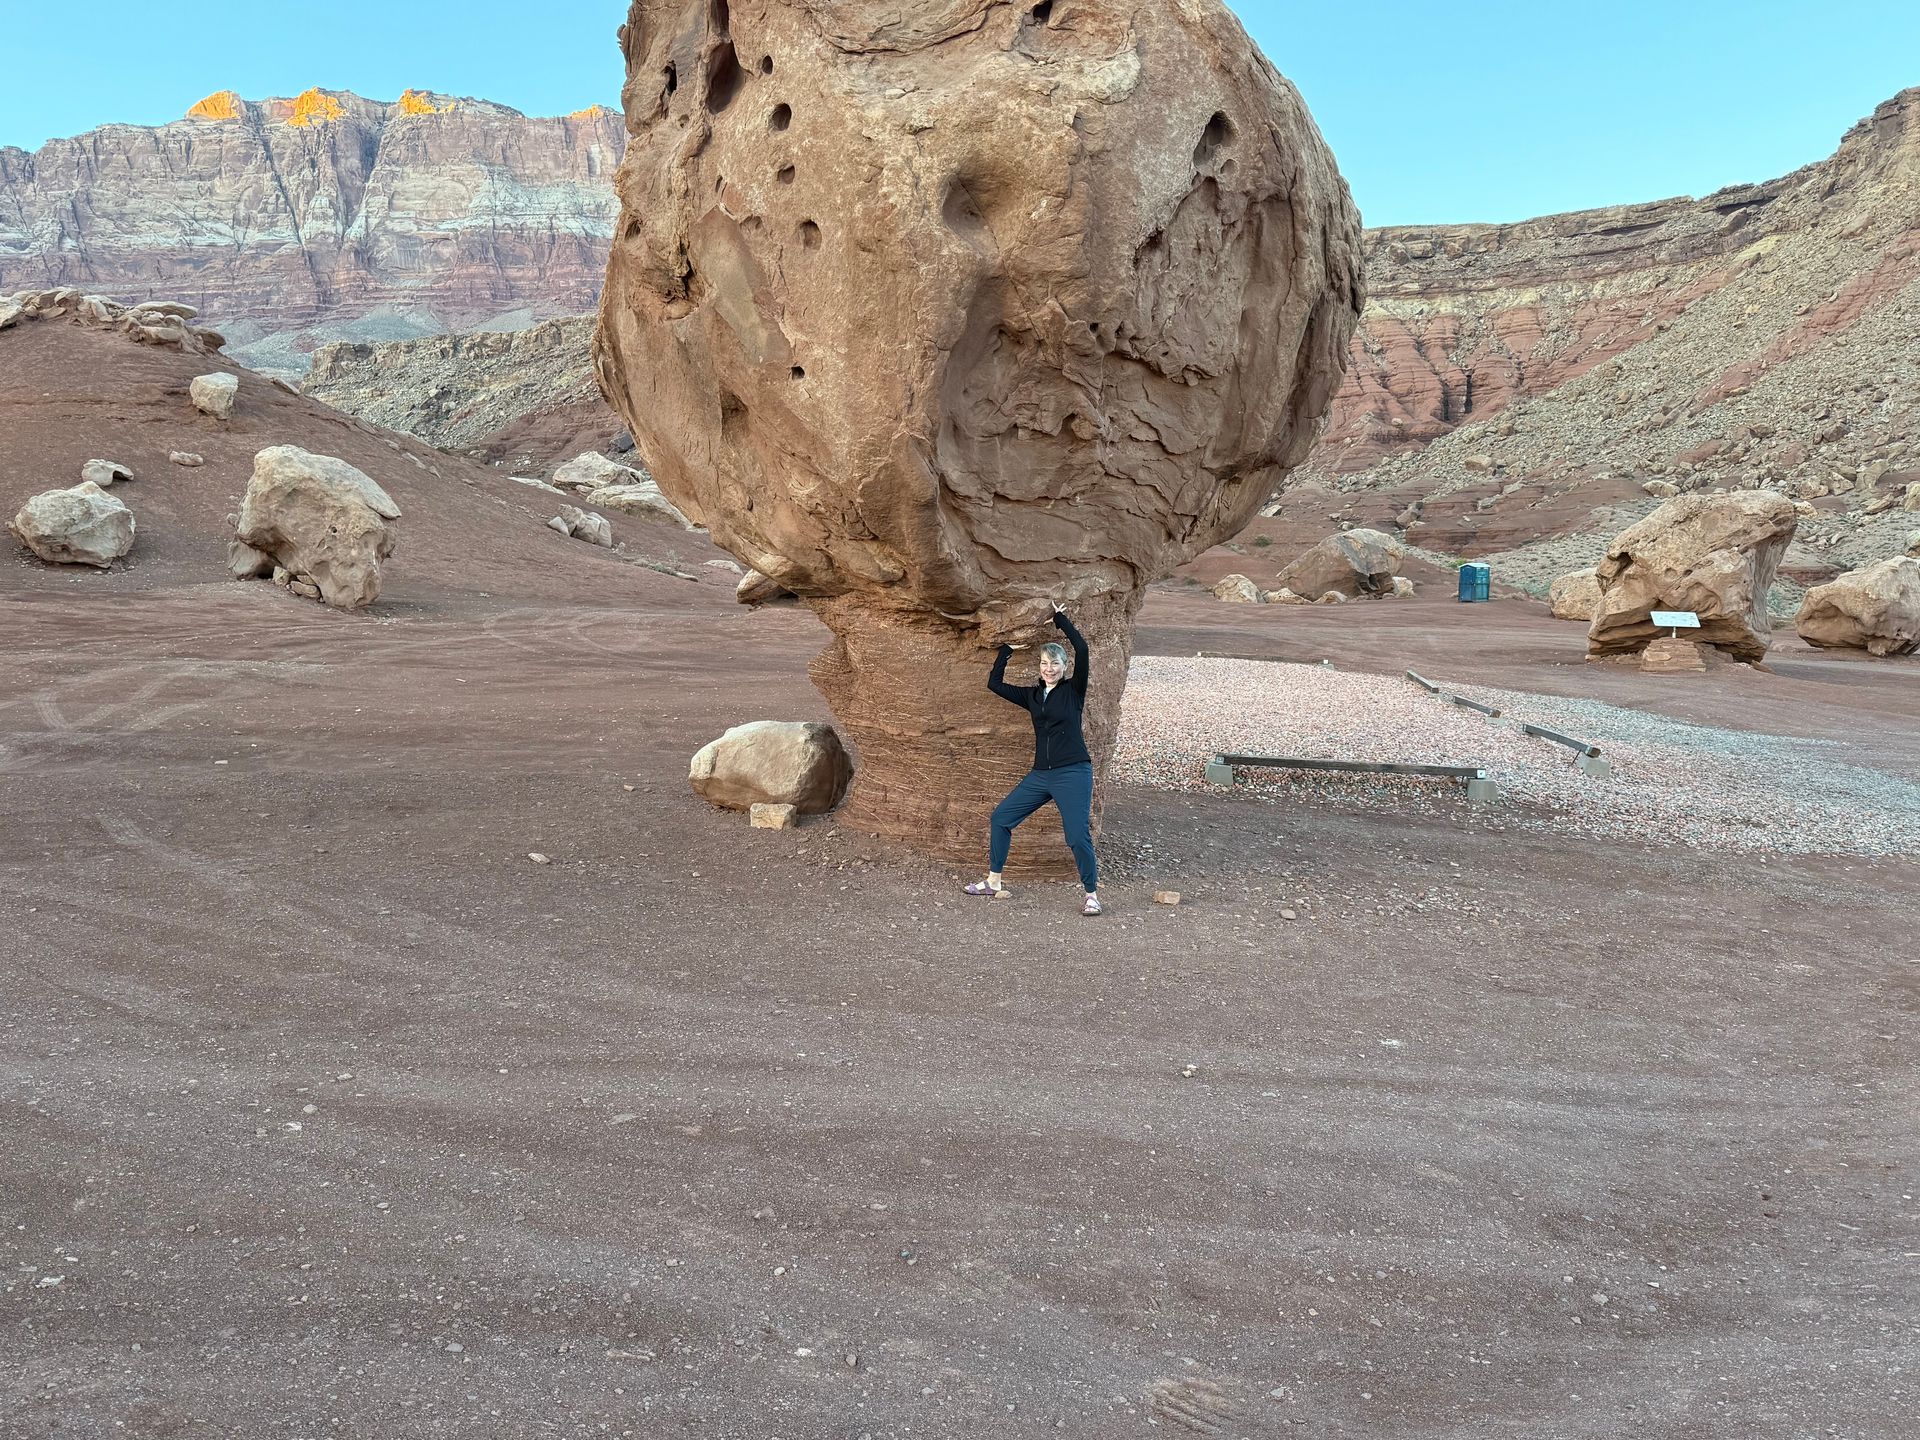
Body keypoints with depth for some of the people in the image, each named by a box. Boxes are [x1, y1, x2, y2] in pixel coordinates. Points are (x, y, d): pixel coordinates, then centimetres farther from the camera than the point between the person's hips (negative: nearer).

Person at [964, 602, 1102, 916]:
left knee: (1078, 837, -12)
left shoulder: (1073, 690, -1)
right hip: (1040, 774, 6)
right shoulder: (1032, 695, 13)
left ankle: (1092, 895, 5)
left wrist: (1060, 619, -4)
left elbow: (1082, 649, -14)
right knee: (1001, 817, 8)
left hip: (1073, 773, -6)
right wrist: (1008, 649, 16)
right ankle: (993, 882, 20)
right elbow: (994, 684, 14)